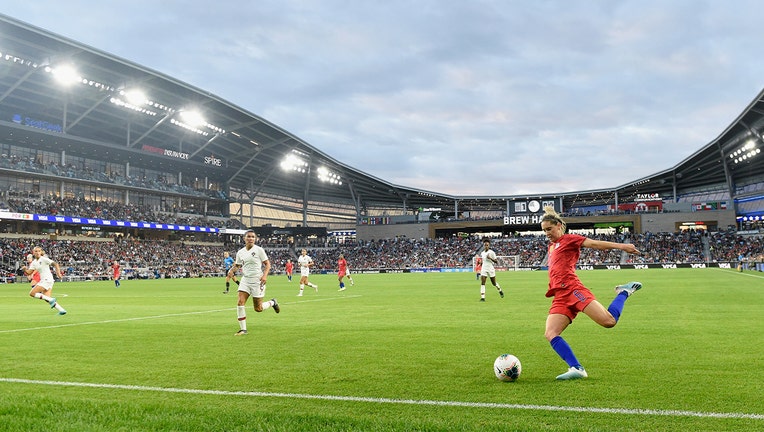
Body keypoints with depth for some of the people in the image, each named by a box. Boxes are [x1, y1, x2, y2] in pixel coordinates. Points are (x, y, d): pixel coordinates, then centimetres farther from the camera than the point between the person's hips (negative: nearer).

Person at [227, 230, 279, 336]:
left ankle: (272, 302, 33)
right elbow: (237, 265, 20)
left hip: (257, 281, -4)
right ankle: (243, 329, -1)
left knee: (258, 308, 0)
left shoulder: (259, 250, -5)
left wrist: (265, 275, -19)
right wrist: (231, 270, -3)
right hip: (245, 280, 4)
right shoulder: (240, 252, 8)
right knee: (240, 303, -12)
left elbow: (267, 264, -3)